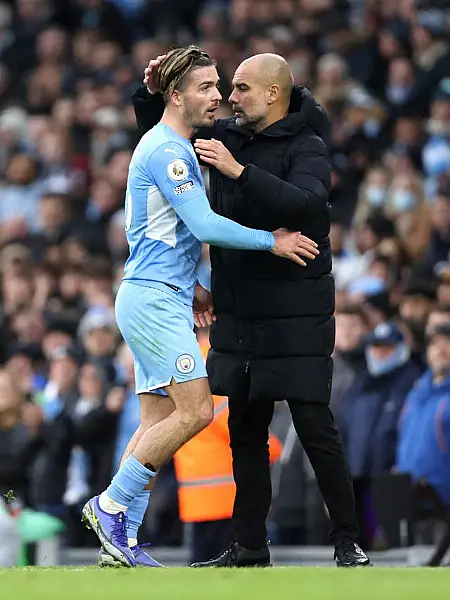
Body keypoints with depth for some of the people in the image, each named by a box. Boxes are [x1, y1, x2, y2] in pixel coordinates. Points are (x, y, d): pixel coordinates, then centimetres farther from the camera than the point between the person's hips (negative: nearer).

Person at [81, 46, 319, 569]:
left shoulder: (171, 148, 20)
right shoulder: (167, 151, -13)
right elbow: (204, 225, -19)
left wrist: (195, 285, 27)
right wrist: (271, 241, -11)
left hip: (161, 299, 10)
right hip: (153, 297, -10)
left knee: (159, 419, 5)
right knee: (196, 410, -15)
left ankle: (121, 539, 2)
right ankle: (111, 505, -9)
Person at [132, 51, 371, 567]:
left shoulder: (307, 147, -10)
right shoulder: (227, 136, 9)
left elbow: (305, 203, -29)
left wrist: (239, 171, -32)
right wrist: (152, 92, 4)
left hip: (295, 311, -7)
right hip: (239, 312, 7)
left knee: (314, 426, -8)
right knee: (246, 430, 11)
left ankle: (347, 542, 0)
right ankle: (249, 547, 18)